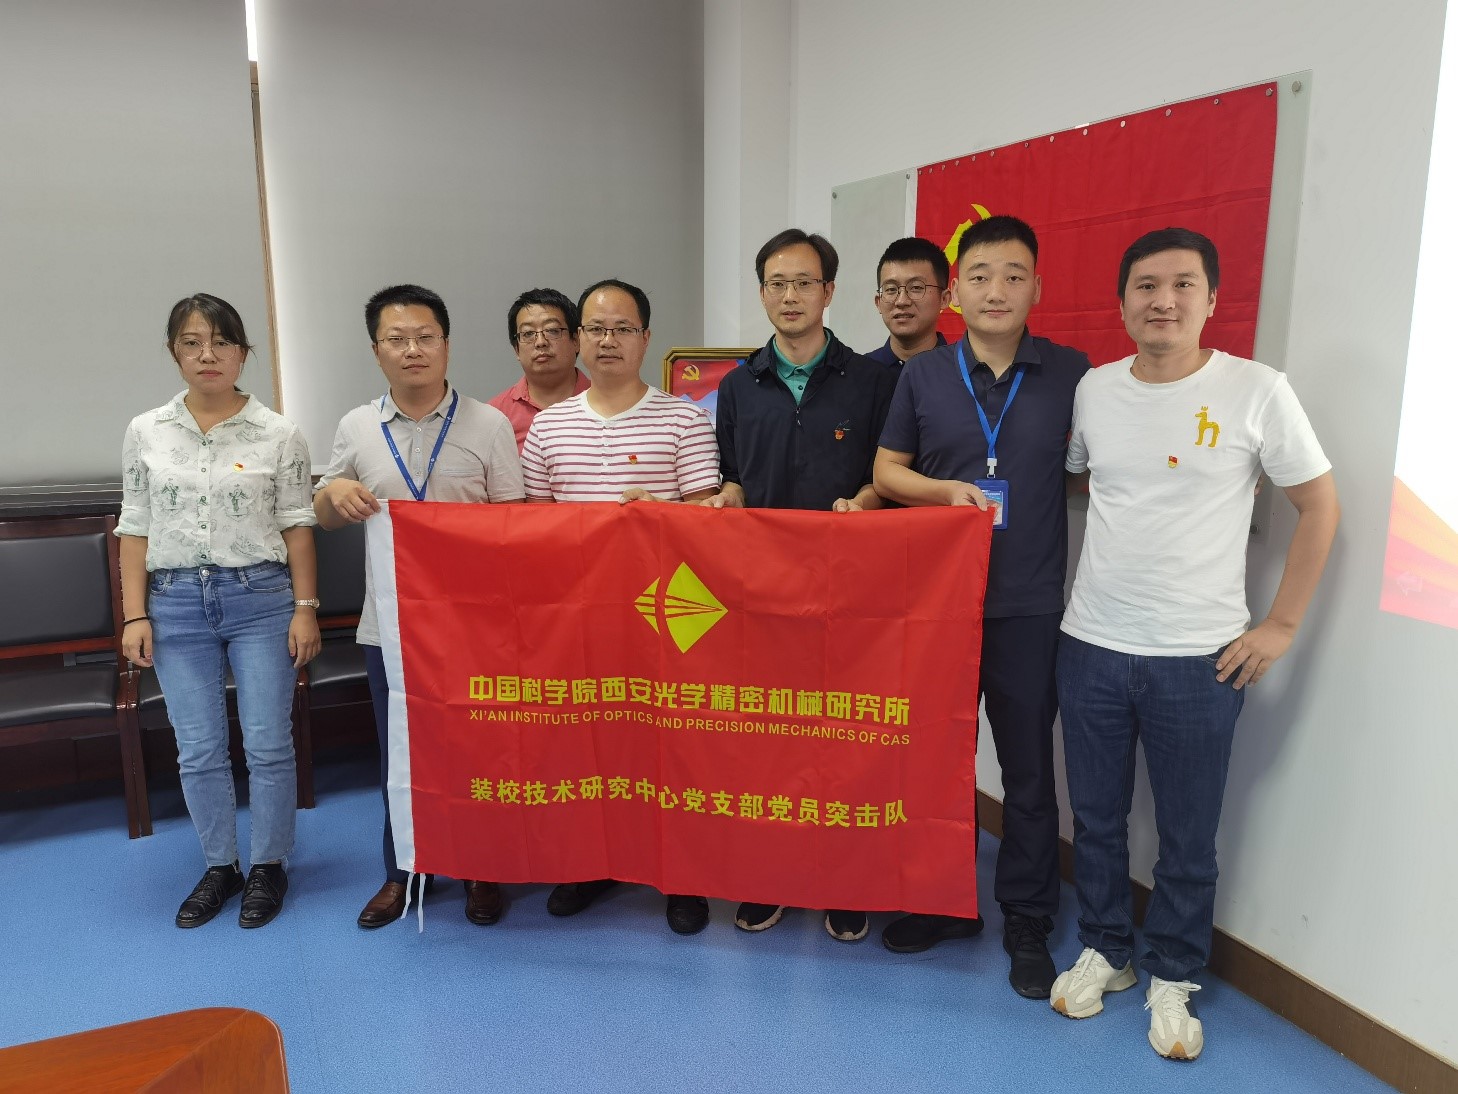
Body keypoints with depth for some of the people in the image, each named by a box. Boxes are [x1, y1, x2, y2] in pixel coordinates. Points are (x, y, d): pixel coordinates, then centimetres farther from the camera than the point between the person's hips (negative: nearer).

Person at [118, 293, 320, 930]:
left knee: (268, 744, 3)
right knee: (198, 751, 8)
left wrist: (305, 608, -4)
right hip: (176, 602, 2)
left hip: (260, 598, -2)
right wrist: (135, 616, 2)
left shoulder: (278, 434, -1)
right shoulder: (145, 433, 5)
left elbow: (297, 525, 0)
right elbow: (135, 528, 7)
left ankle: (268, 867, 21)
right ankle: (219, 867, 27)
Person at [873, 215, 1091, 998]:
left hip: (1029, 606, -1)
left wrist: (1029, 491, -7)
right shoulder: (923, 375, 4)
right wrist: (945, 490, -11)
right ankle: (945, 903, 33)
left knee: (1028, 770, 8)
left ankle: (1027, 922, 27)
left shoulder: (1071, 374, 0)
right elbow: (887, 470, 7)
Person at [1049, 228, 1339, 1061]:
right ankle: (1104, 951, 36)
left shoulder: (1257, 391, -7)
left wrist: (1281, 626, -3)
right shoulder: (1094, 389, 2)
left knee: (1188, 836, 10)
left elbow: (1320, 507, 0)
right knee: (1096, 817, 15)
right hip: (1091, 646, 3)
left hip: (1200, 657, -3)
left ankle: (1172, 979, 32)